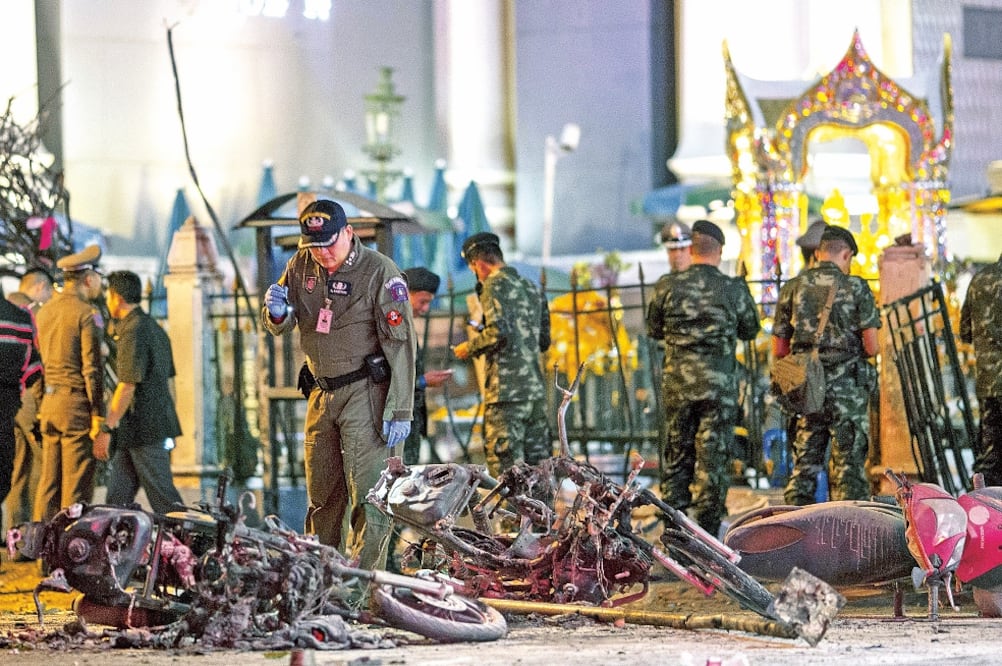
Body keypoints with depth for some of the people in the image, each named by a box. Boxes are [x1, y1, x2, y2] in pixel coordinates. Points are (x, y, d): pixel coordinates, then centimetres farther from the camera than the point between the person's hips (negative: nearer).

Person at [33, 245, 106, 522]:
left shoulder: (45, 312, 12)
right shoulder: (87, 314, -11)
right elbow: (92, 368, -14)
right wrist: (98, 416, -12)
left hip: (49, 401, 7)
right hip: (77, 404, -7)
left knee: (48, 481, 10)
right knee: (77, 485, -4)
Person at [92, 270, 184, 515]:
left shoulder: (133, 332, -14)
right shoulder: (155, 329, 18)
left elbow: (128, 386, -20)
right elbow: (167, 379, 23)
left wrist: (106, 429, -19)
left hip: (145, 430, -10)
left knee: (163, 498, -7)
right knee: (117, 497, 8)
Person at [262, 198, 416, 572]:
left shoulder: (380, 272, -12)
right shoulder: (301, 266, 5)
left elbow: (400, 345, -14)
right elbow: (278, 328, 12)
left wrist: (400, 411, -19)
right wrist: (277, 312, -14)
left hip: (366, 392, -6)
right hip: (322, 393, 6)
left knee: (367, 495, -11)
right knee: (322, 495, 11)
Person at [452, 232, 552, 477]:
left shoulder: (495, 285, -6)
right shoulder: (531, 288, 18)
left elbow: (499, 332, -19)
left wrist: (469, 348, -3)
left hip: (506, 391, -8)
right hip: (535, 387, 8)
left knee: (505, 464, -7)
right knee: (536, 463, 9)